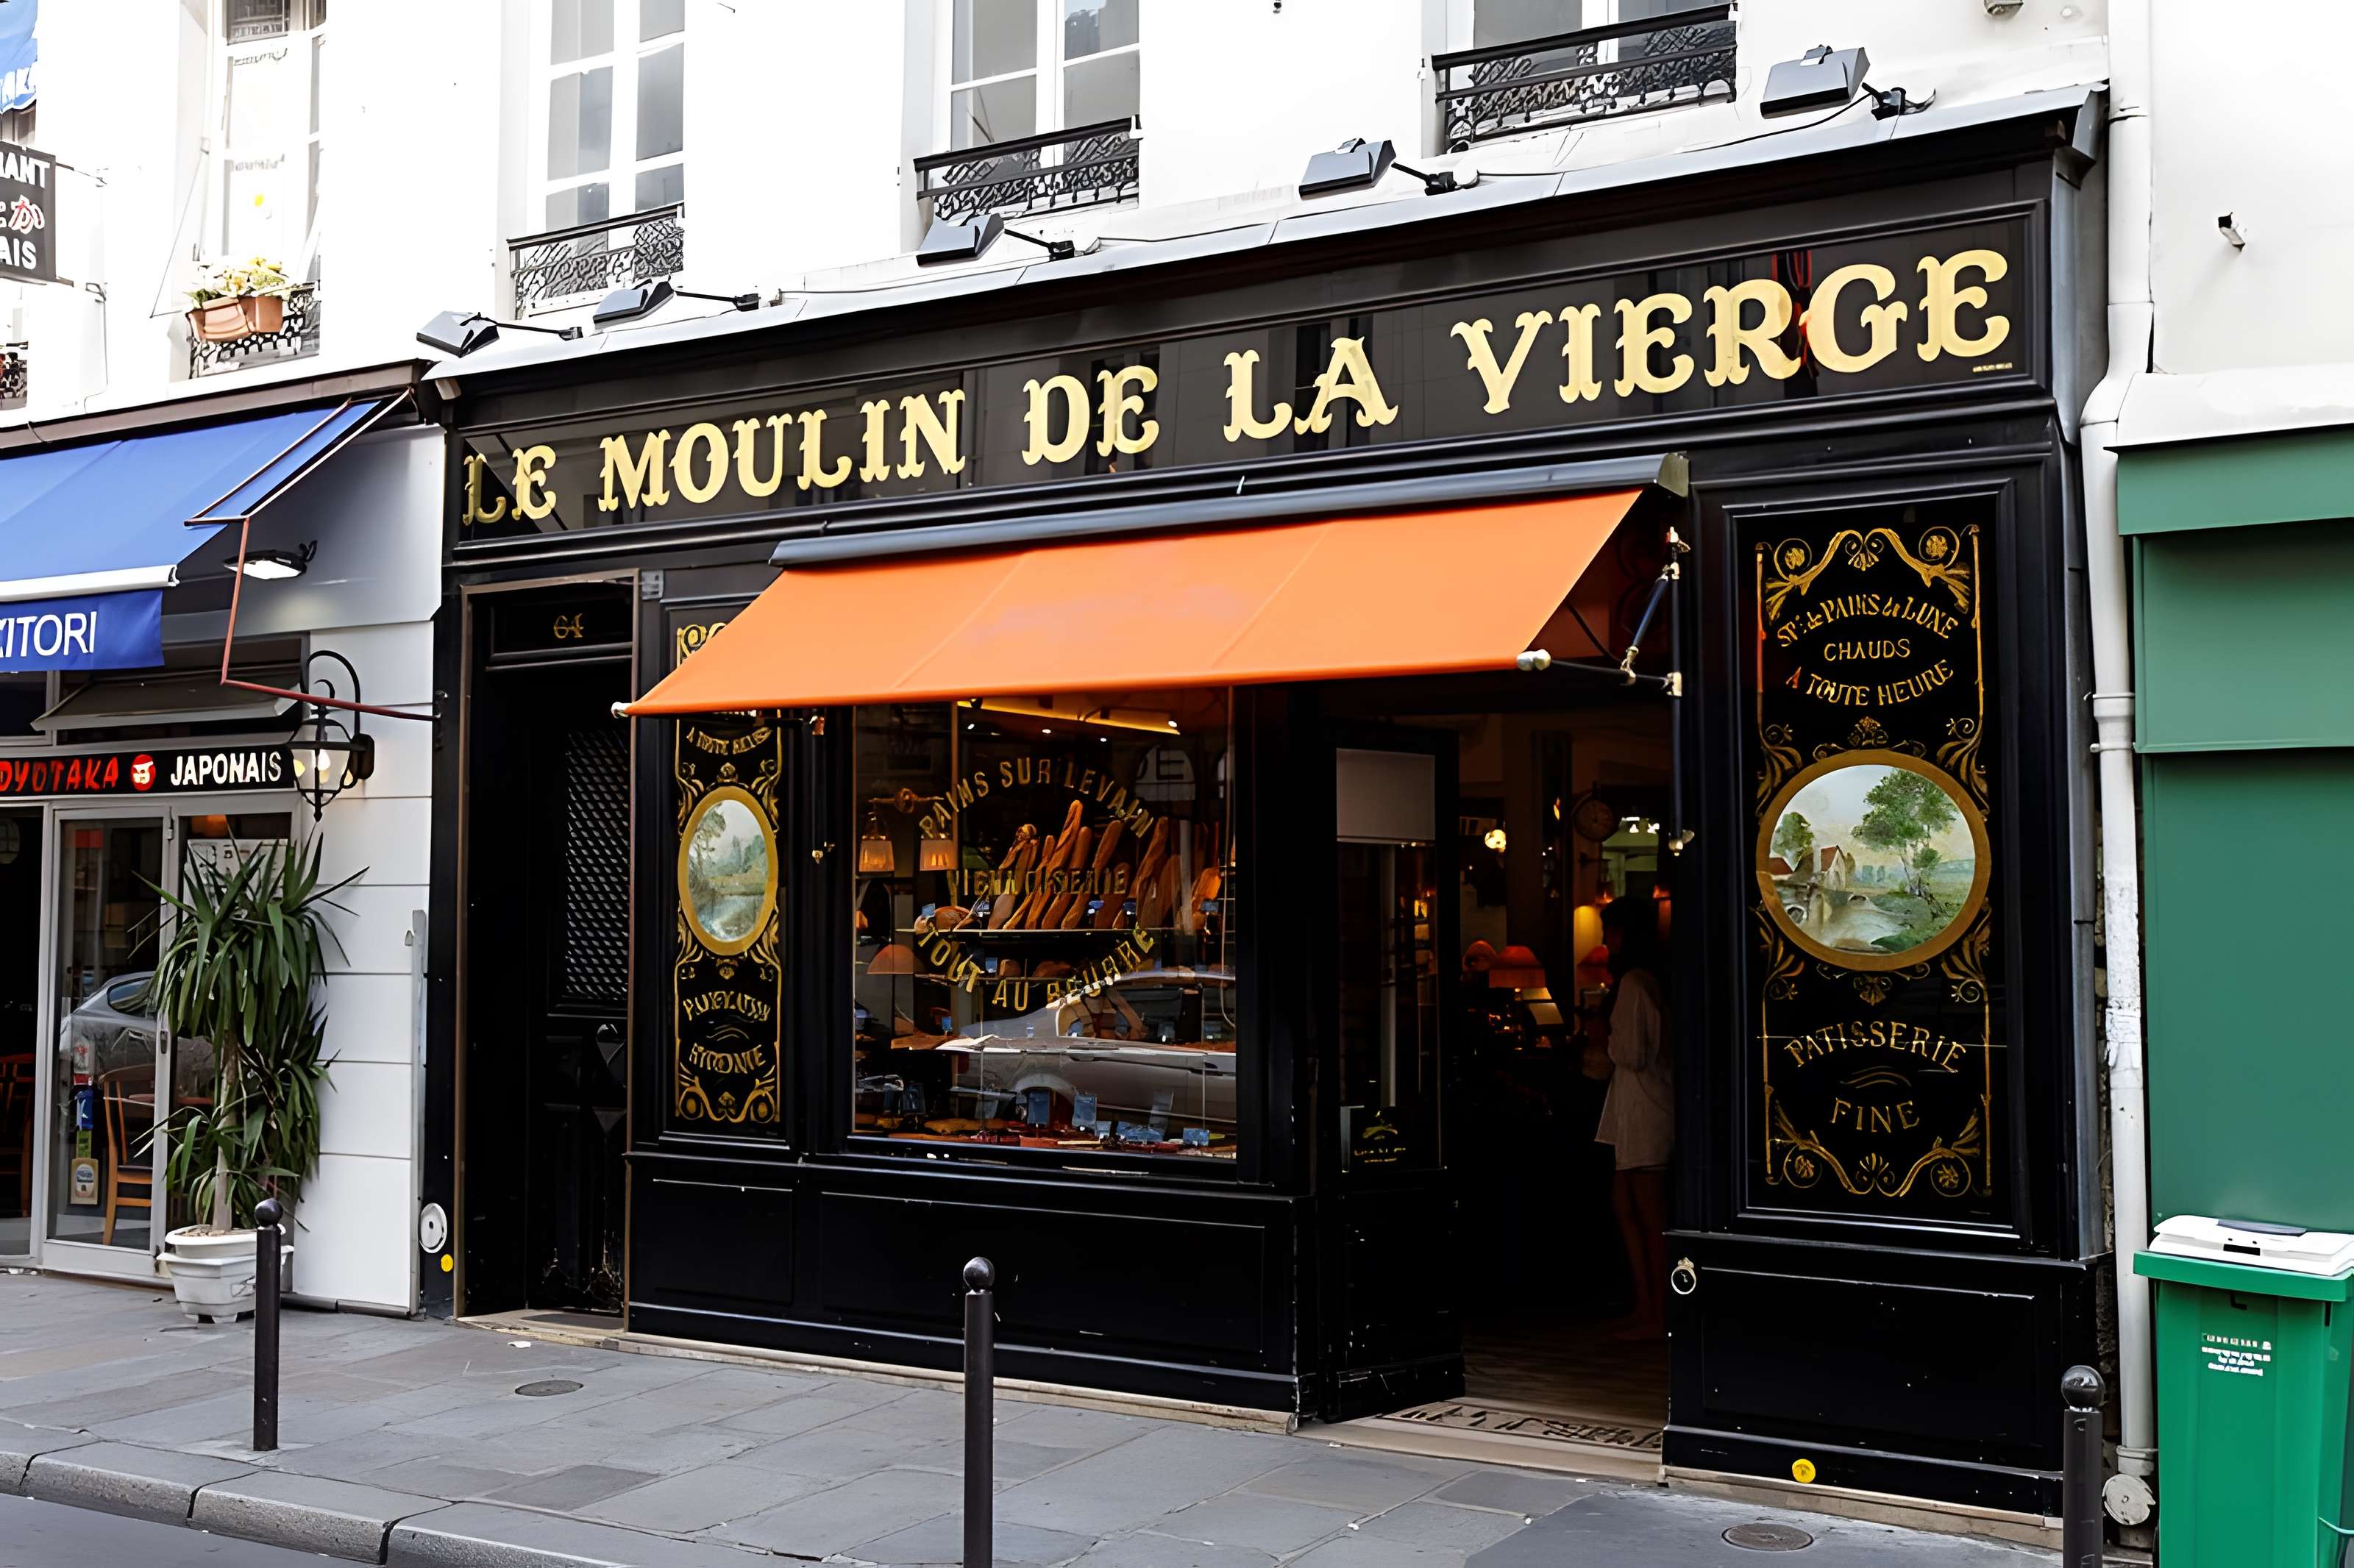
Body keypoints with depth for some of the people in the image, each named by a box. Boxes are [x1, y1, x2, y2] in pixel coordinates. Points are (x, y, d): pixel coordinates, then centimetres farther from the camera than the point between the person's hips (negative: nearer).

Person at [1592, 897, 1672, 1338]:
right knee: (1625, 1204, 14)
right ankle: (1646, 1305, 19)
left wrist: (1607, 1038, -2)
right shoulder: (1648, 980, 13)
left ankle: (1657, 1318, 2)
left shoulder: (1633, 983, -16)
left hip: (1643, 1107, -10)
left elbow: (1632, 1054, -18)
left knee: (1651, 1218, -4)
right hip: (1636, 1107, 10)